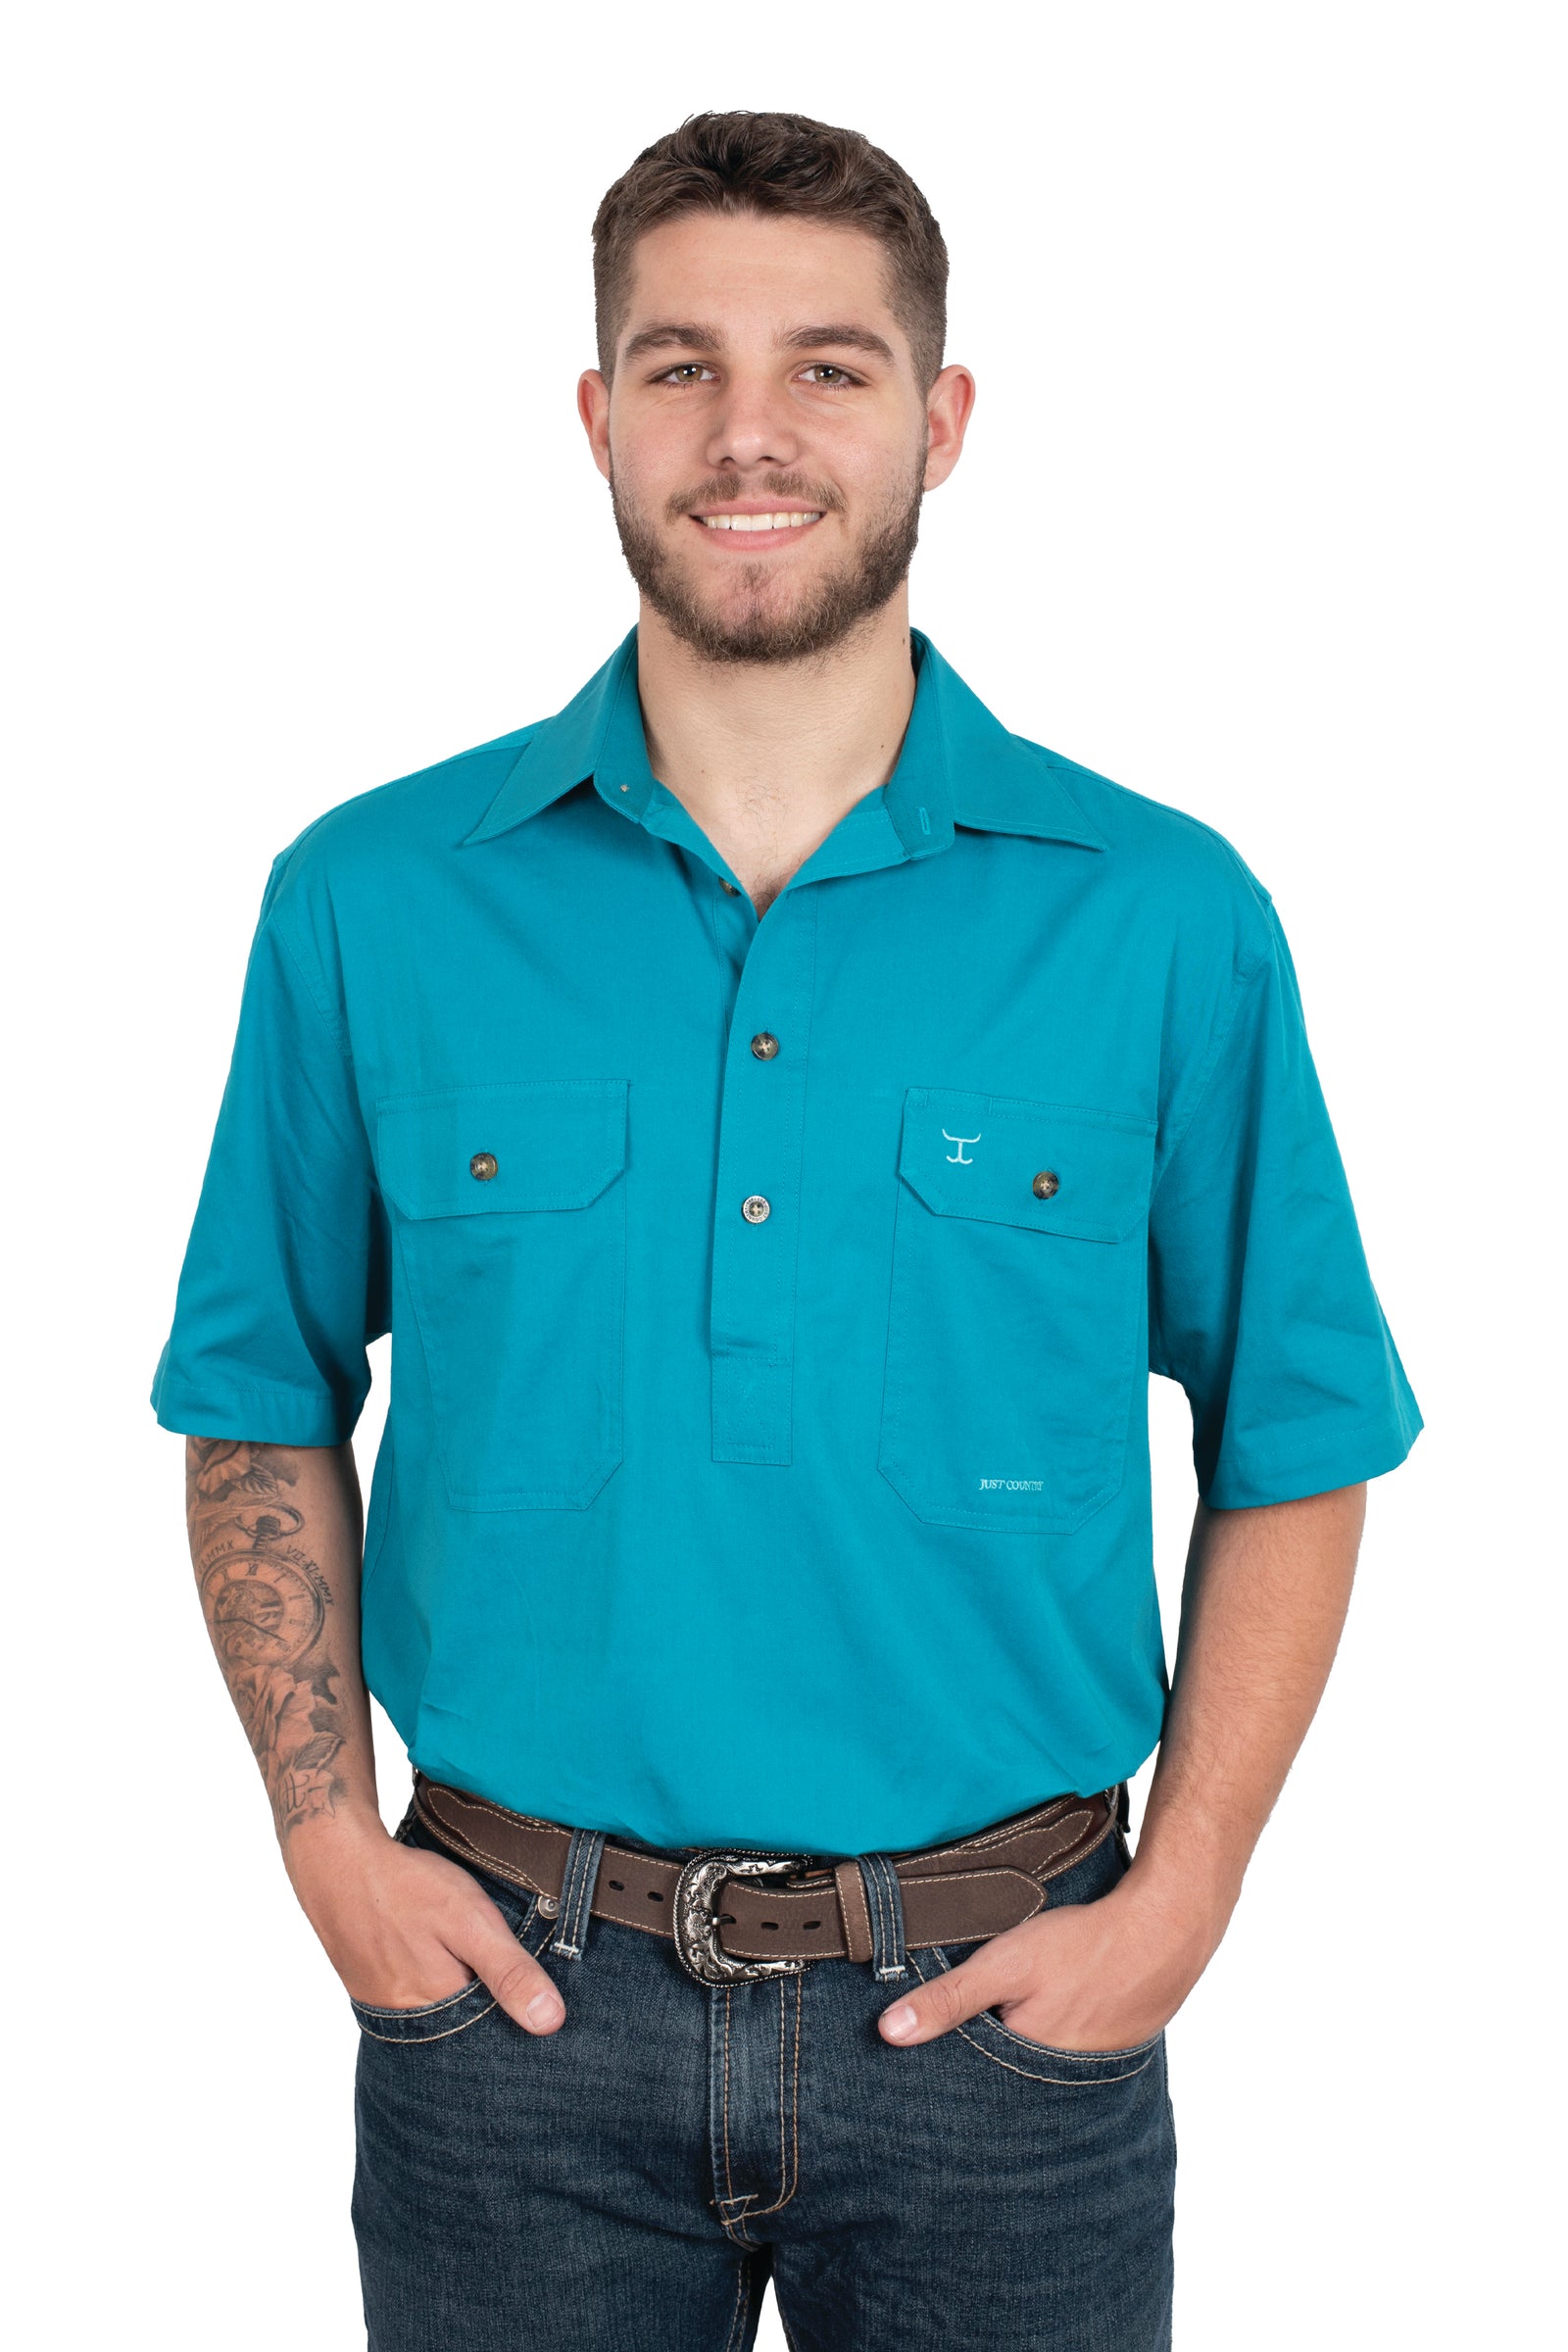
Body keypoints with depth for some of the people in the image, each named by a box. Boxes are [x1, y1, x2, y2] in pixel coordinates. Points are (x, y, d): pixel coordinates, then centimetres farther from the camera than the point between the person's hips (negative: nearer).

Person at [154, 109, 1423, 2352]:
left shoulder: (1163, 915, -5)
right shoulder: (373, 902, -2)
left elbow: (1295, 1447, 2)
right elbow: (264, 1412, 6)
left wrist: (1177, 1900, -6)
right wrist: (330, 1836, -3)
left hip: (999, 1998, 0)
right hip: (512, 1982, 1)